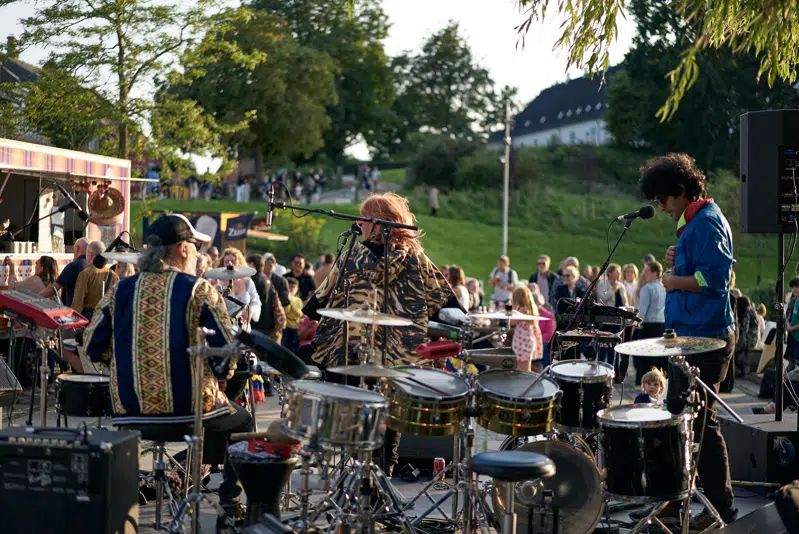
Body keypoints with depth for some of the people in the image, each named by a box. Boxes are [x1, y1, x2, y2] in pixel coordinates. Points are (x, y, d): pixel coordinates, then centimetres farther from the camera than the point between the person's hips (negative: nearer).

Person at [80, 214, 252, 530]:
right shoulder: (199, 290, -7)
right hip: (189, 406, -4)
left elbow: (93, 348, 4)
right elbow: (227, 350, -12)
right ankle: (231, 505, 19)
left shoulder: (121, 290, 4)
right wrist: (221, 379, 8)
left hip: (129, 408, 4)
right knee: (242, 422, 25)